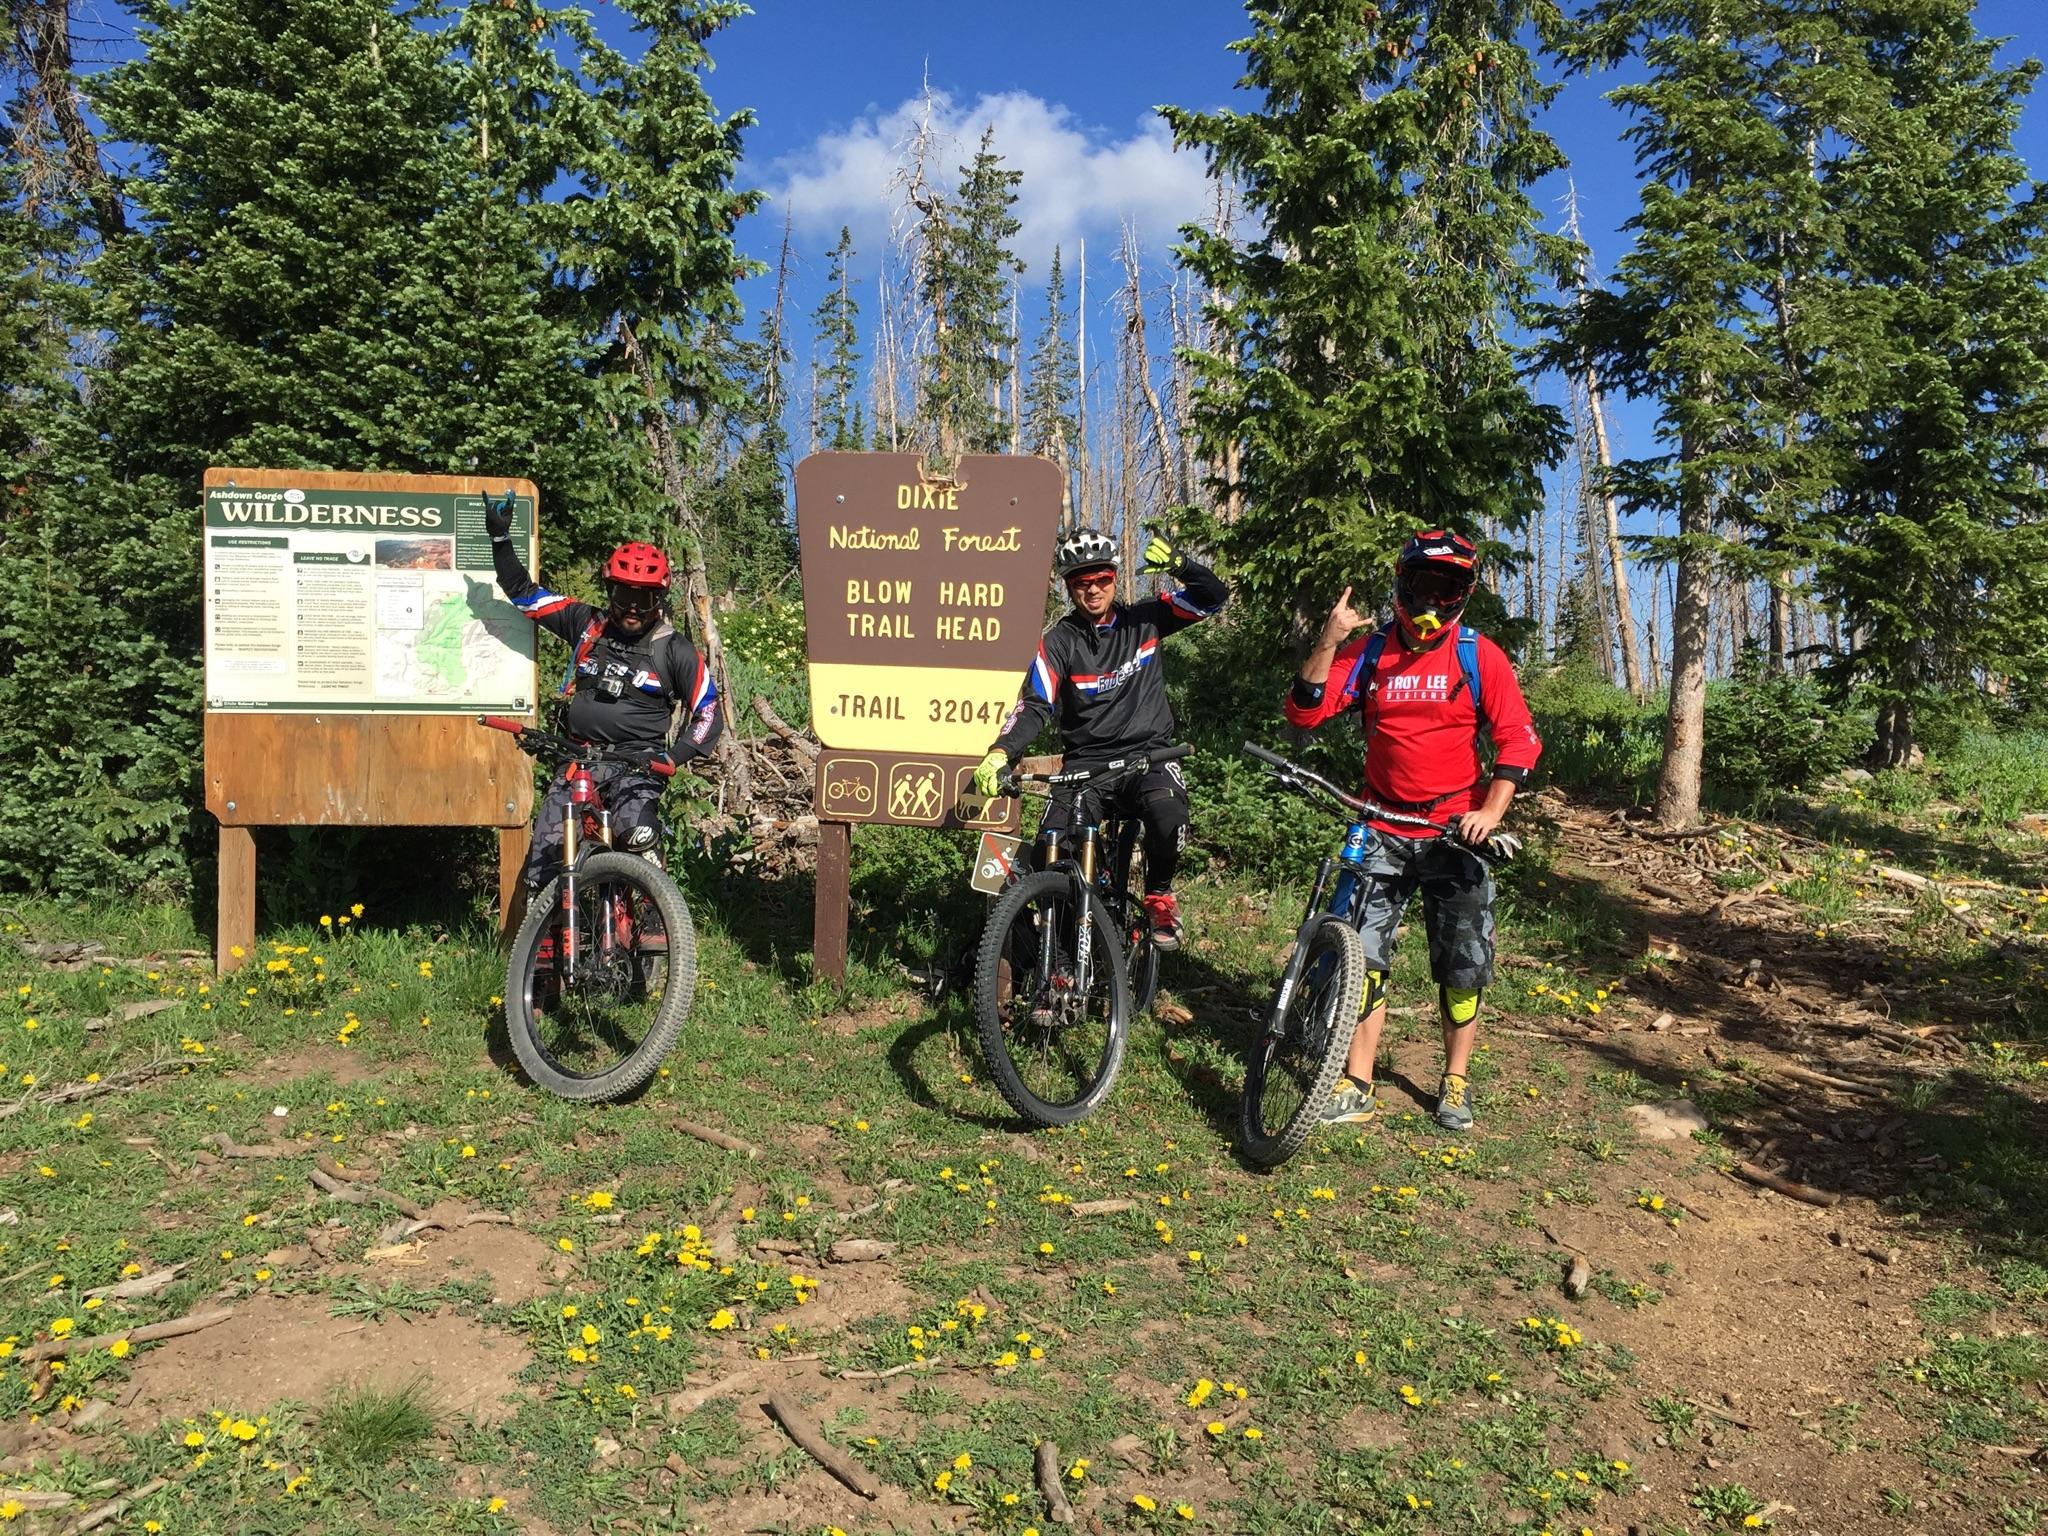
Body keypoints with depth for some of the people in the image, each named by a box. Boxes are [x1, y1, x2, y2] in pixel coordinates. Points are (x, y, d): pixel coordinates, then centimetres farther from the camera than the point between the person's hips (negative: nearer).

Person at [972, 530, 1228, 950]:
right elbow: (1034, 706, -9)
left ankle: (1159, 896, -3)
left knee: (1168, 814, -34)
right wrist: (1000, 752, -26)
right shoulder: (1059, 641, 0)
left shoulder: (1144, 620, 5)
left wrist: (1177, 564, -17)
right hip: (1086, 763, 0)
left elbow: (1214, 596, 2)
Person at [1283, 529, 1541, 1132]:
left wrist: (1491, 810, -17)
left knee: (1463, 967, 5)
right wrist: (1329, 642, -19)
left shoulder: (1479, 656, -3)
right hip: (1384, 829, 1)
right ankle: (1356, 1086, 7)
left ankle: (1455, 1084, 23)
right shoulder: (1368, 652, 1)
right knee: (1364, 956, -3)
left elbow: (1519, 737, -5)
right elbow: (1305, 711, -7)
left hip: (1456, 830, -1)